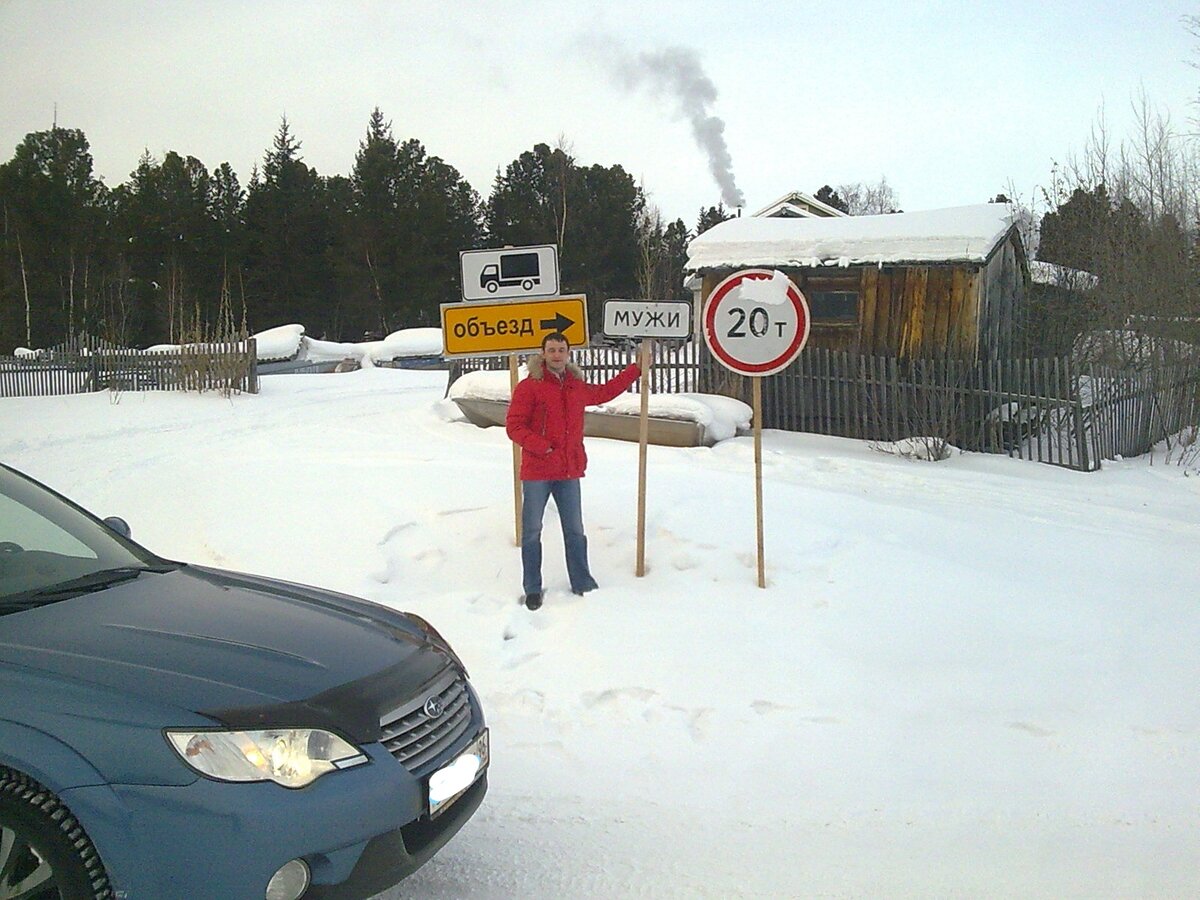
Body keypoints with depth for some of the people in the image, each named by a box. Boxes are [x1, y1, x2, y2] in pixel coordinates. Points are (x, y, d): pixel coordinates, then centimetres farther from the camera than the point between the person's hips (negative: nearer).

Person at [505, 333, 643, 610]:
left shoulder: (577, 387, 12)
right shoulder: (529, 386, -7)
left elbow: (604, 392, 31)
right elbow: (514, 426, -10)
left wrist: (636, 369, 35)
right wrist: (541, 447, -21)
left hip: (569, 472, 5)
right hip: (536, 472, -5)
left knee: (575, 530, 12)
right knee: (532, 531, 2)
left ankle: (582, 583, 24)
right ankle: (533, 589, 13)